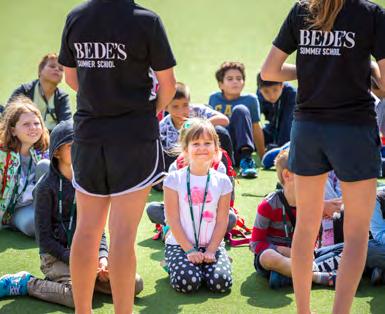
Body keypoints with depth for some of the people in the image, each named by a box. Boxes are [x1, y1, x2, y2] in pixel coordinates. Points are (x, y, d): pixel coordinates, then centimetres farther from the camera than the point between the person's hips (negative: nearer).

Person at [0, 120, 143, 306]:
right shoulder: (47, 187, -7)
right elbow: (44, 237, -8)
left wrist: (102, 256, -6)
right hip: (56, 255, -5)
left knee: (135, 284, -13)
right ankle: (26, 284, -8)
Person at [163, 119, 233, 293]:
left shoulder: (222, 181, 1)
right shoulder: (175, 179, -6)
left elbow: (222, 220, 0)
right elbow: (173, 219, -7)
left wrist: (211, 251, -10)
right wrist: (189, 250, -13)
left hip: (212, 245, 2)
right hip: (180, 244, -2)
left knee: (221, 283, -21)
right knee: (187, 283, -25)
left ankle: (204, 263, 12)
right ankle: (171, 265, 10)